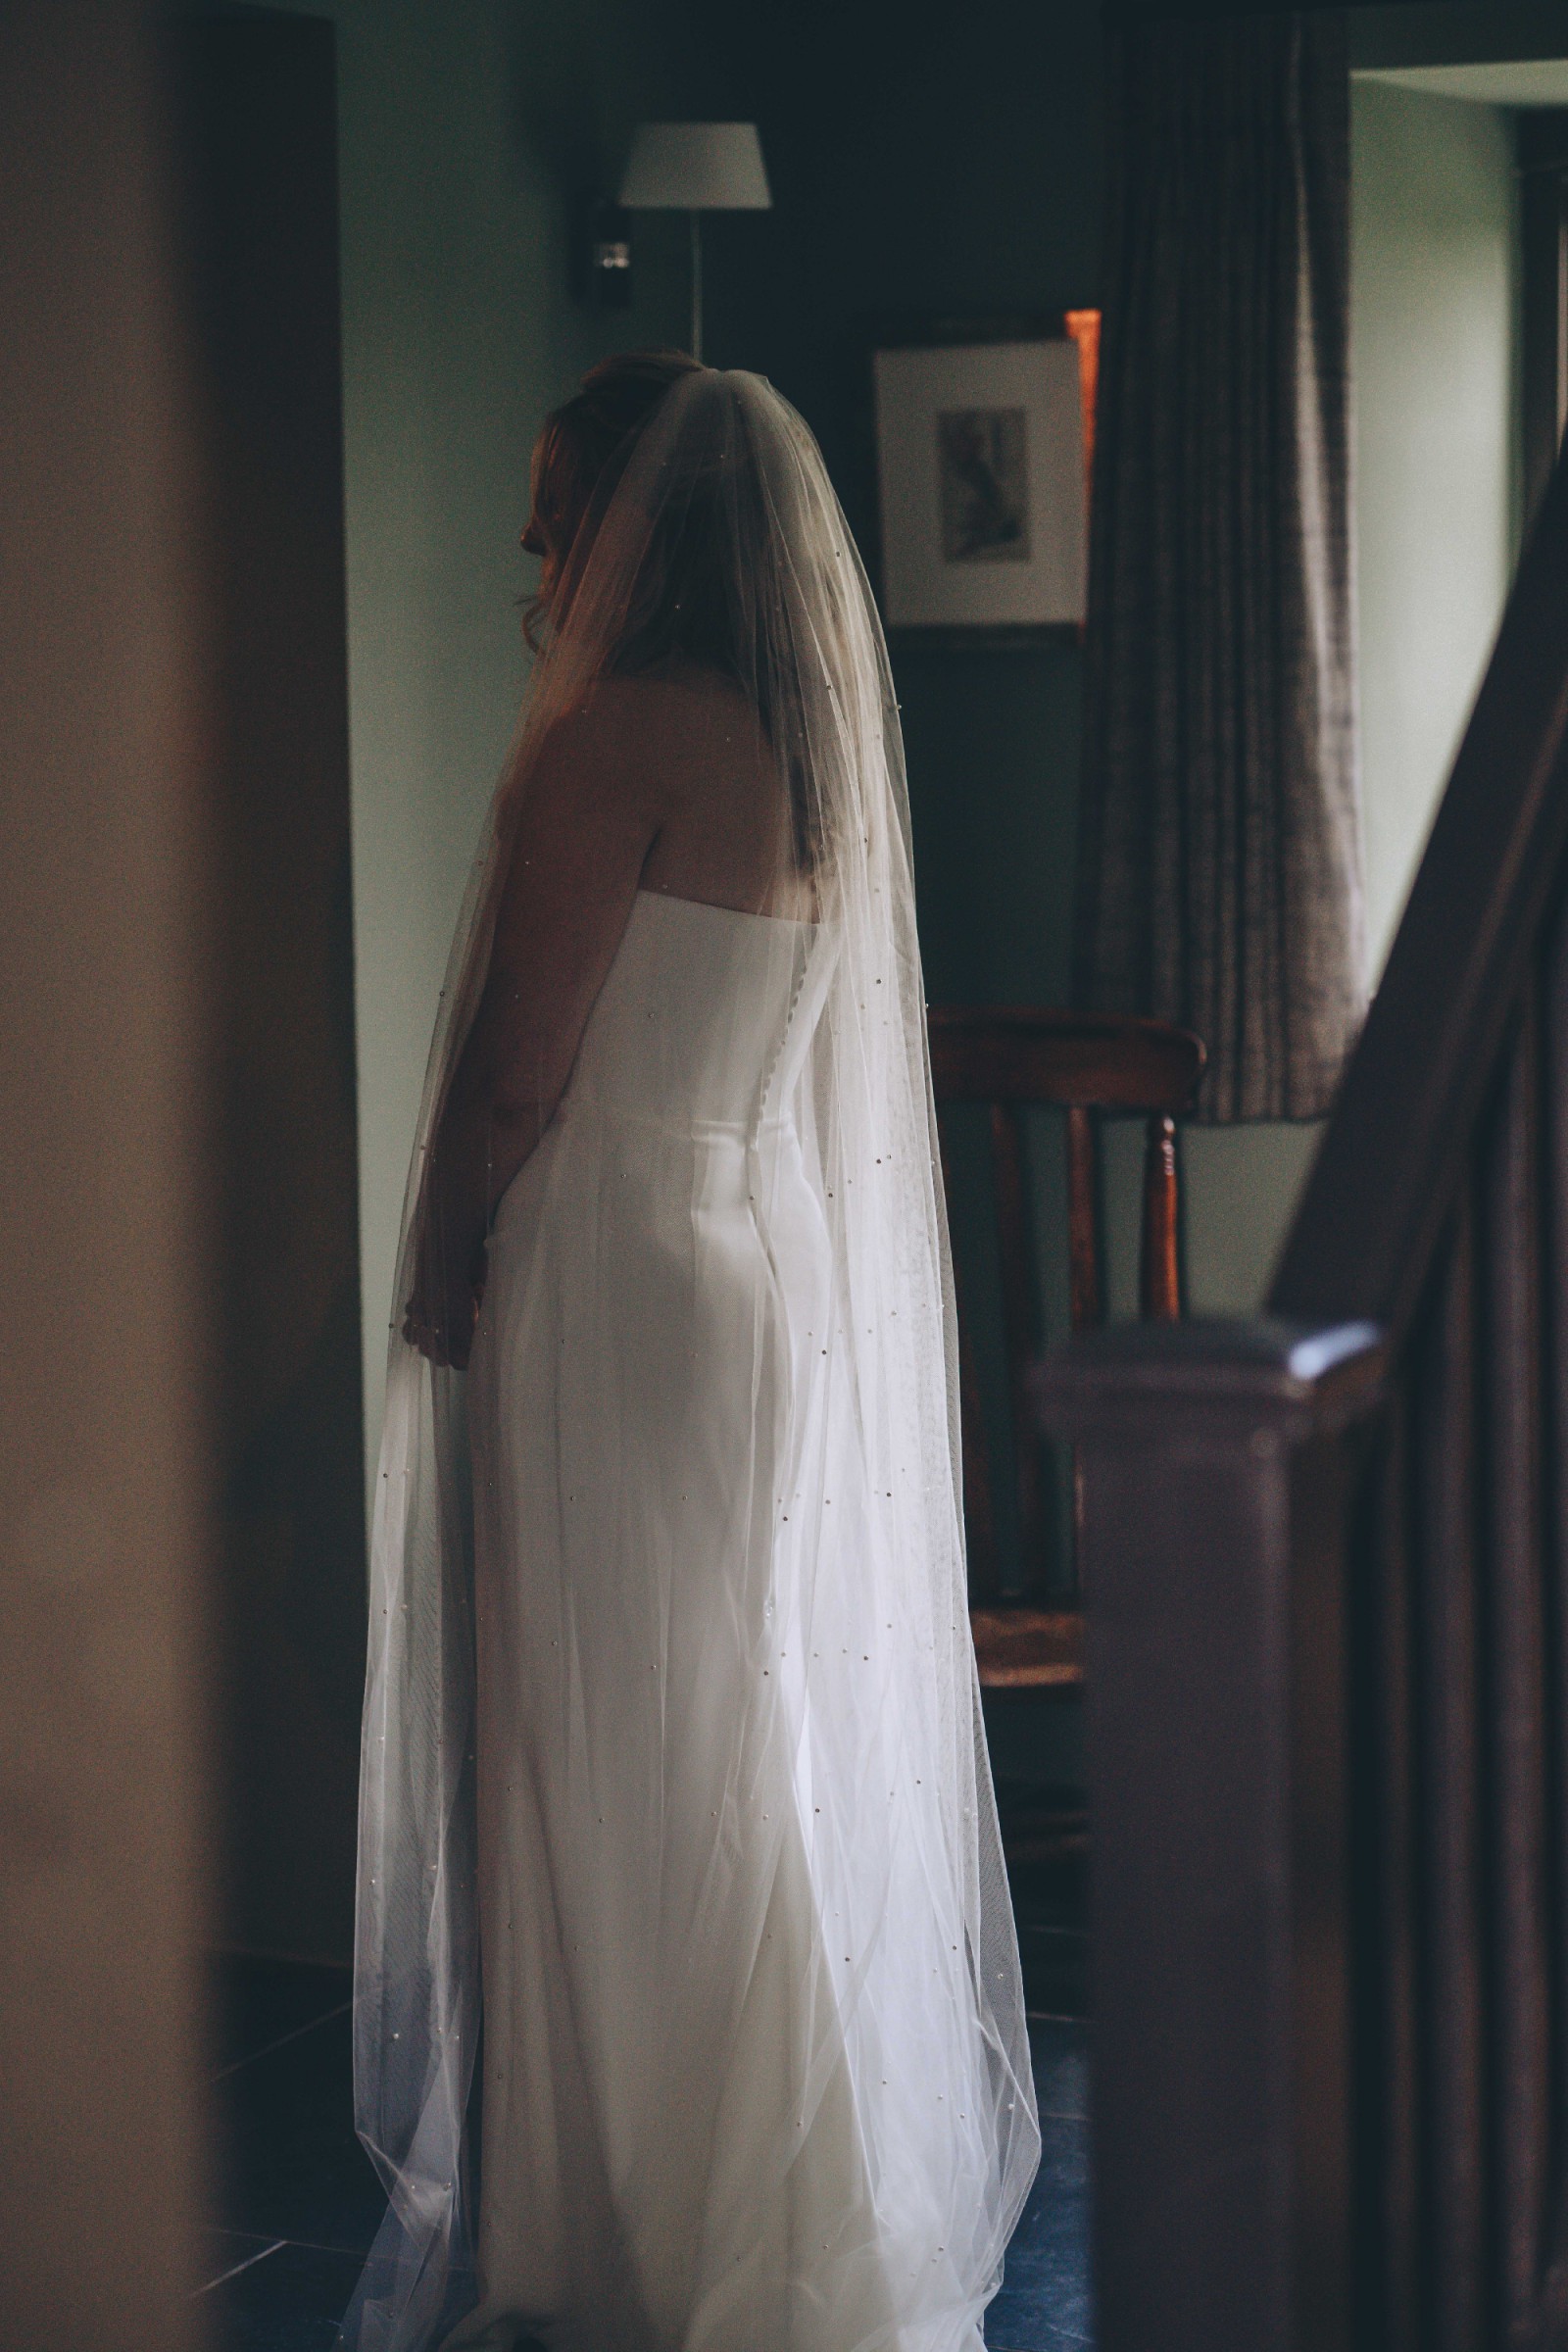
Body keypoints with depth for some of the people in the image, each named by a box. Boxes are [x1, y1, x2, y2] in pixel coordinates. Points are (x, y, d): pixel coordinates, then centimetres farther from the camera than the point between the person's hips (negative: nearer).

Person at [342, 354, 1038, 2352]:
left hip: (622, 1278, -9)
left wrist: (436, 1290, -5)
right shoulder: (819, 734, 10)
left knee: (615, 1772, 0)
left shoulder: (615, 730, -15)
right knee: (790, 1738, 15)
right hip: (795, 1270, 9)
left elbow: (518, 1069, -16)